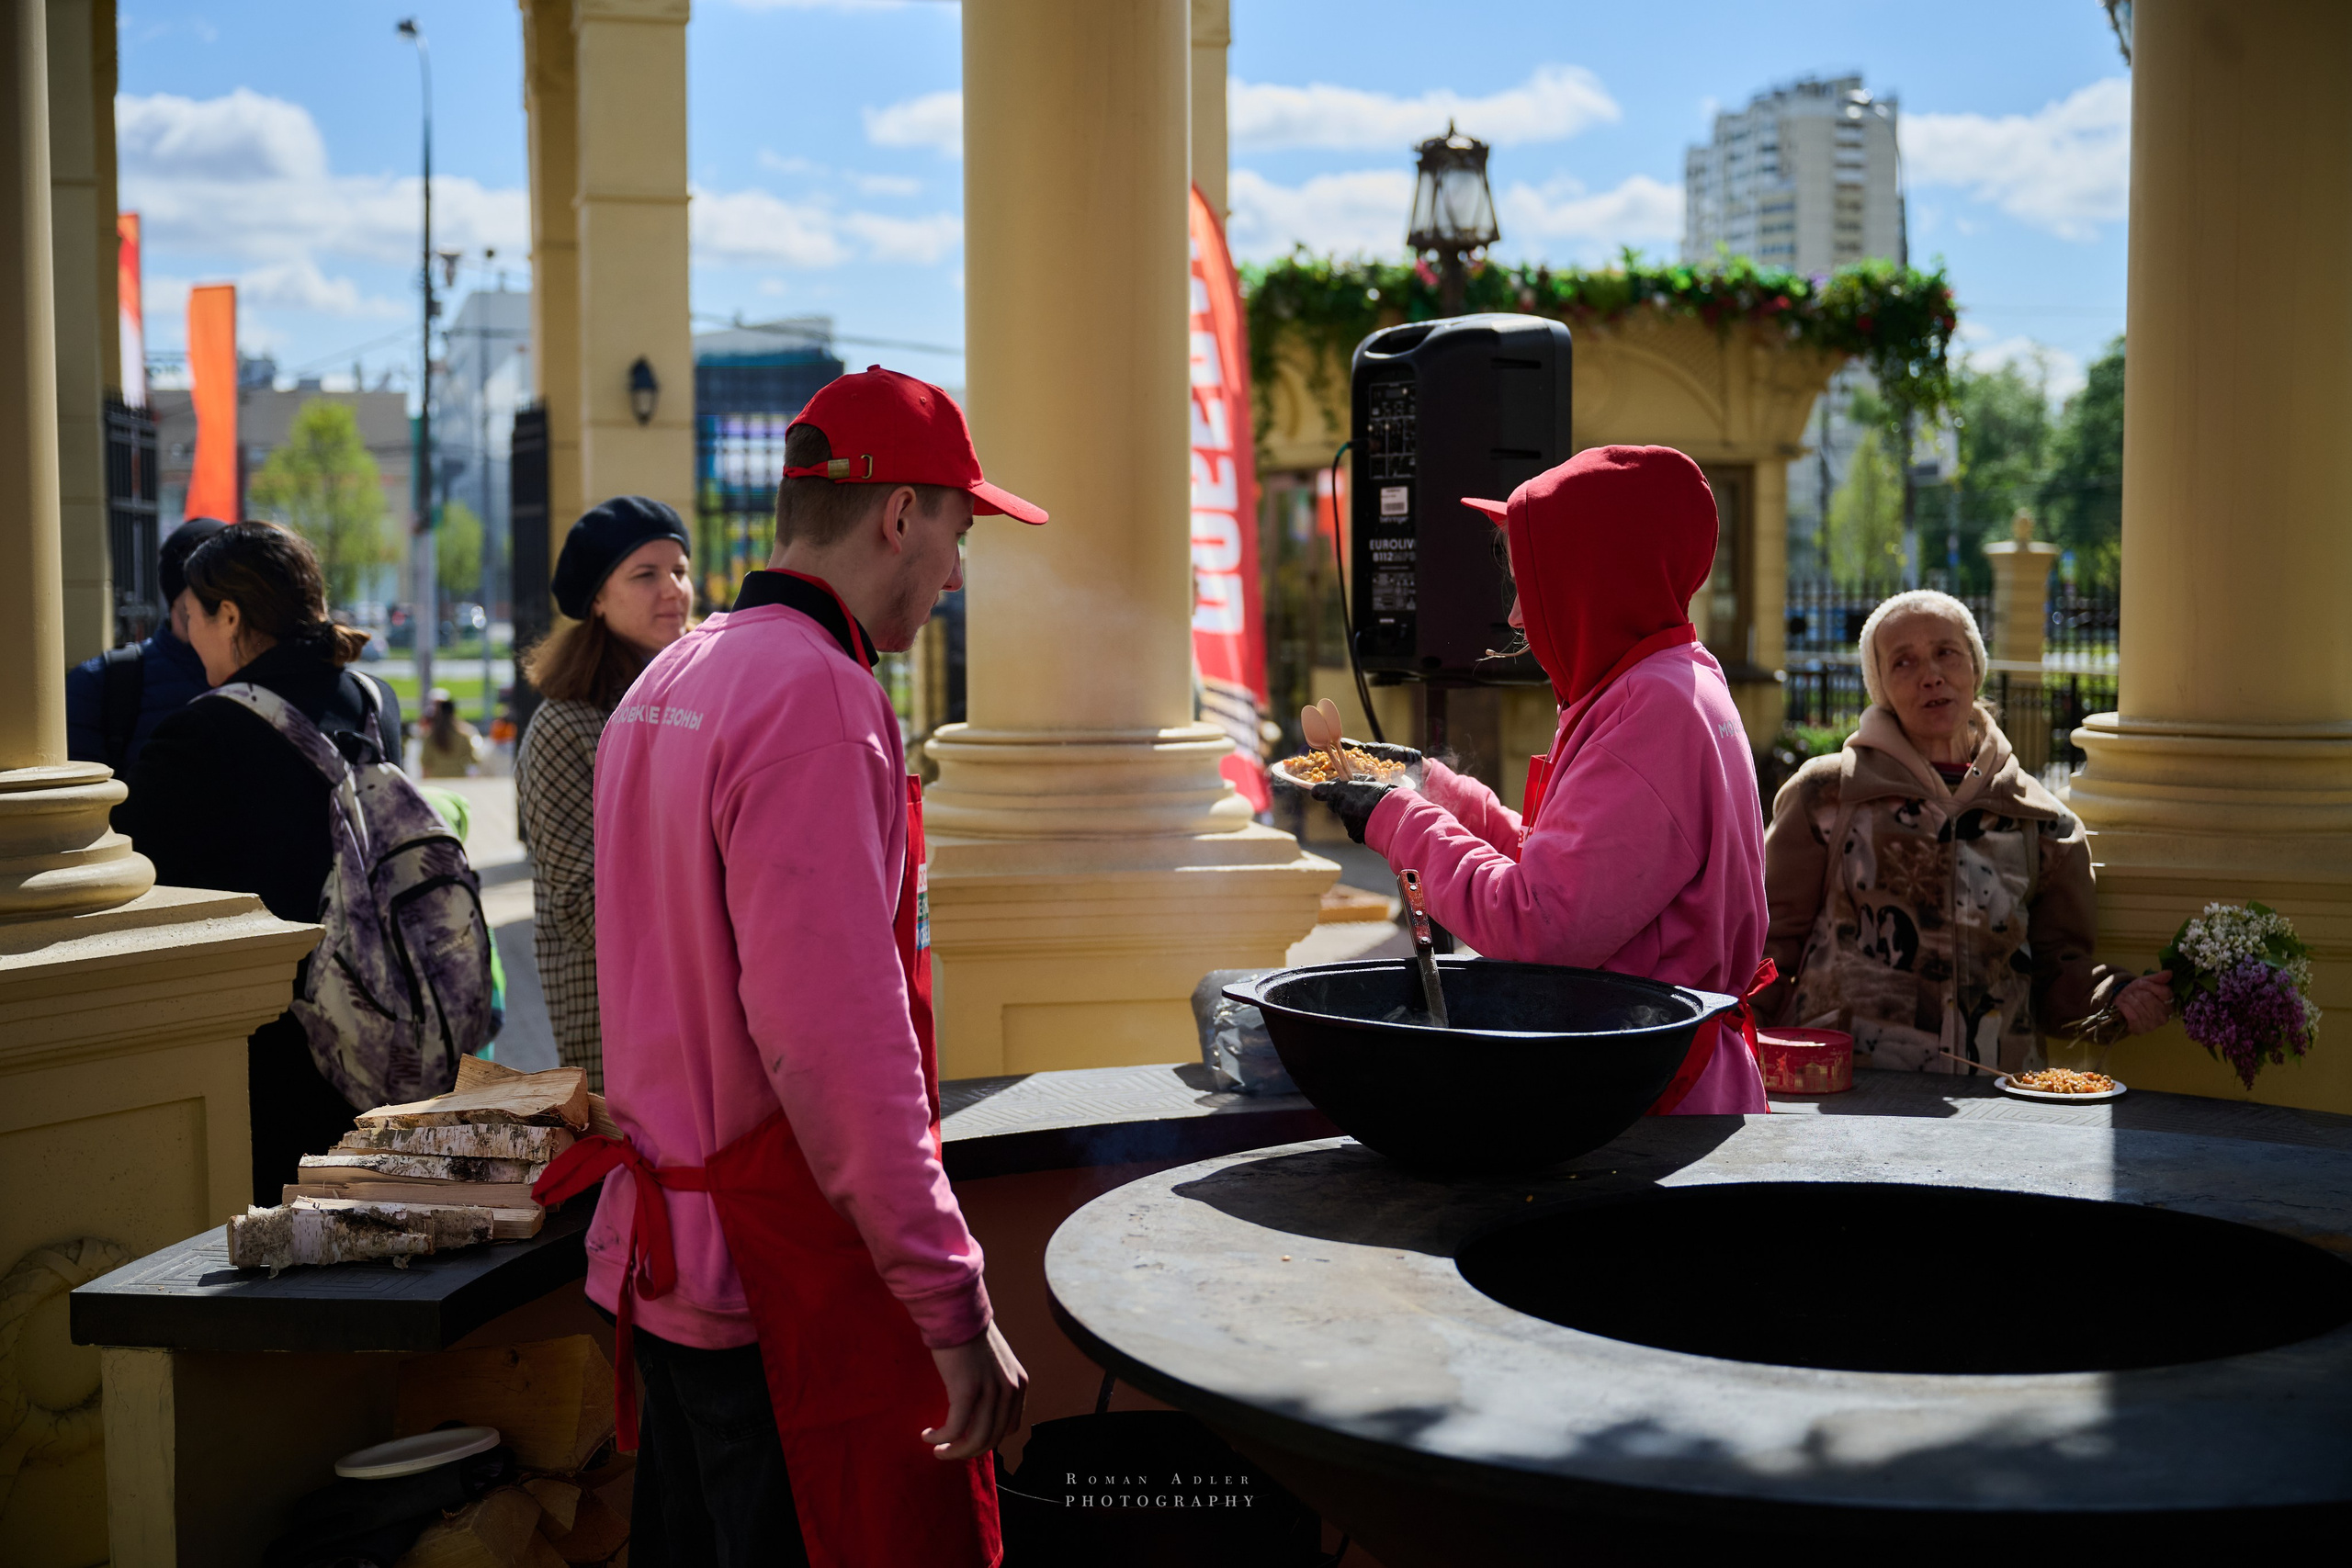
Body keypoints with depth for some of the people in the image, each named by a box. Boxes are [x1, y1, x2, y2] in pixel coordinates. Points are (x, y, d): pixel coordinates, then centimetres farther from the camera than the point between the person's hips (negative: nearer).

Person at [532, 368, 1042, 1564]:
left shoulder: (664, 684, 13)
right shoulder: (815, 692, -17)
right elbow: (834, 1034, -25)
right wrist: (953, 1306, -23)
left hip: (662, 1265, 10)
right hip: (797, 1286, -10)